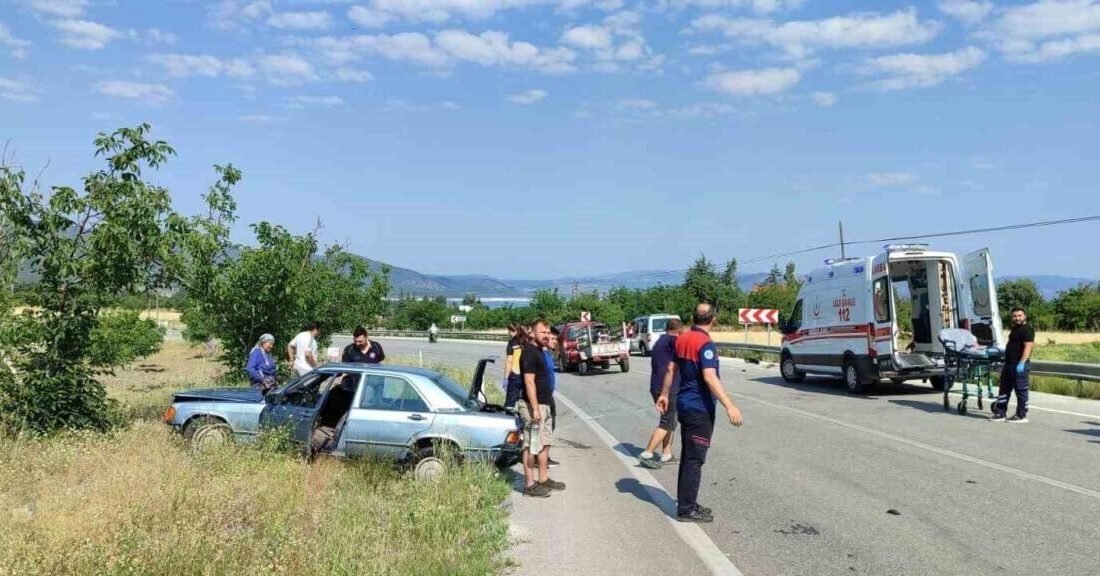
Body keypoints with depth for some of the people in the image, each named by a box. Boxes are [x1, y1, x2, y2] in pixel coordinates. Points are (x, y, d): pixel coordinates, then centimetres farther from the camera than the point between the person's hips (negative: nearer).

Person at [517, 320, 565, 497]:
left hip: (544, 404, 10)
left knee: (545, 443, 16)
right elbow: (529, 382, -22)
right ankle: (530, 484, 1)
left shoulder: (539, 351, 15)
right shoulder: (530, 353, -16)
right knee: (531, 446, -4)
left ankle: (543, 479, 26)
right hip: (533, 405, -10)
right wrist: (535, 408, -25)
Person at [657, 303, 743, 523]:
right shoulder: (705, 344, -18)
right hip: (699, 408, -9)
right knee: (694, 460, -2)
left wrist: (664, 394, 27)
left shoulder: (681, 339, 7)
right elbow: (710, 377, -29)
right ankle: (686, 509, 4)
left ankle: (686, 503, 25)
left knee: (687, 456, 16)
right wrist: (729, 406, -34)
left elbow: (671, 369, 16)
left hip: (685, 404, 9)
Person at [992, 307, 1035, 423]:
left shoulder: (1027, 330, -12)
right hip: (1009, 364, 11)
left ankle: (1021, 416, 5)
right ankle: (1000, 413, 18)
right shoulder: (1015, 328, 18)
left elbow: (1028, 347, -21)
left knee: (1021, 391, -2)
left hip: (1019, 365, -11)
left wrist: (1022, 363, -28)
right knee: (1004, 389, 13)